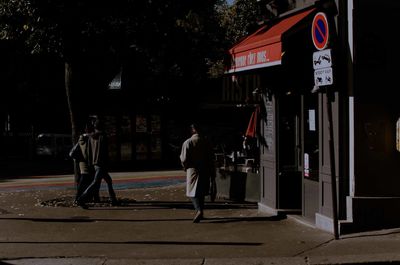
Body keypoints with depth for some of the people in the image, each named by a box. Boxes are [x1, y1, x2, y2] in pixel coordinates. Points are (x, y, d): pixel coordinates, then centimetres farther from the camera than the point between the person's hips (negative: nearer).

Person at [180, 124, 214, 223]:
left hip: (193, 170, -5)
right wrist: (210, 171, 16)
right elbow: (210, 157, 7)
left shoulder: (188, 142, -11)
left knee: (193, 192, -3)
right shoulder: (206, 141, 2)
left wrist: (185, 167, 9)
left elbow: (184, 159, -11)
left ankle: (199, 210, -24)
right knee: (201, 192, 16)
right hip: (205, 170, 5)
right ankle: (200, 211, 23)